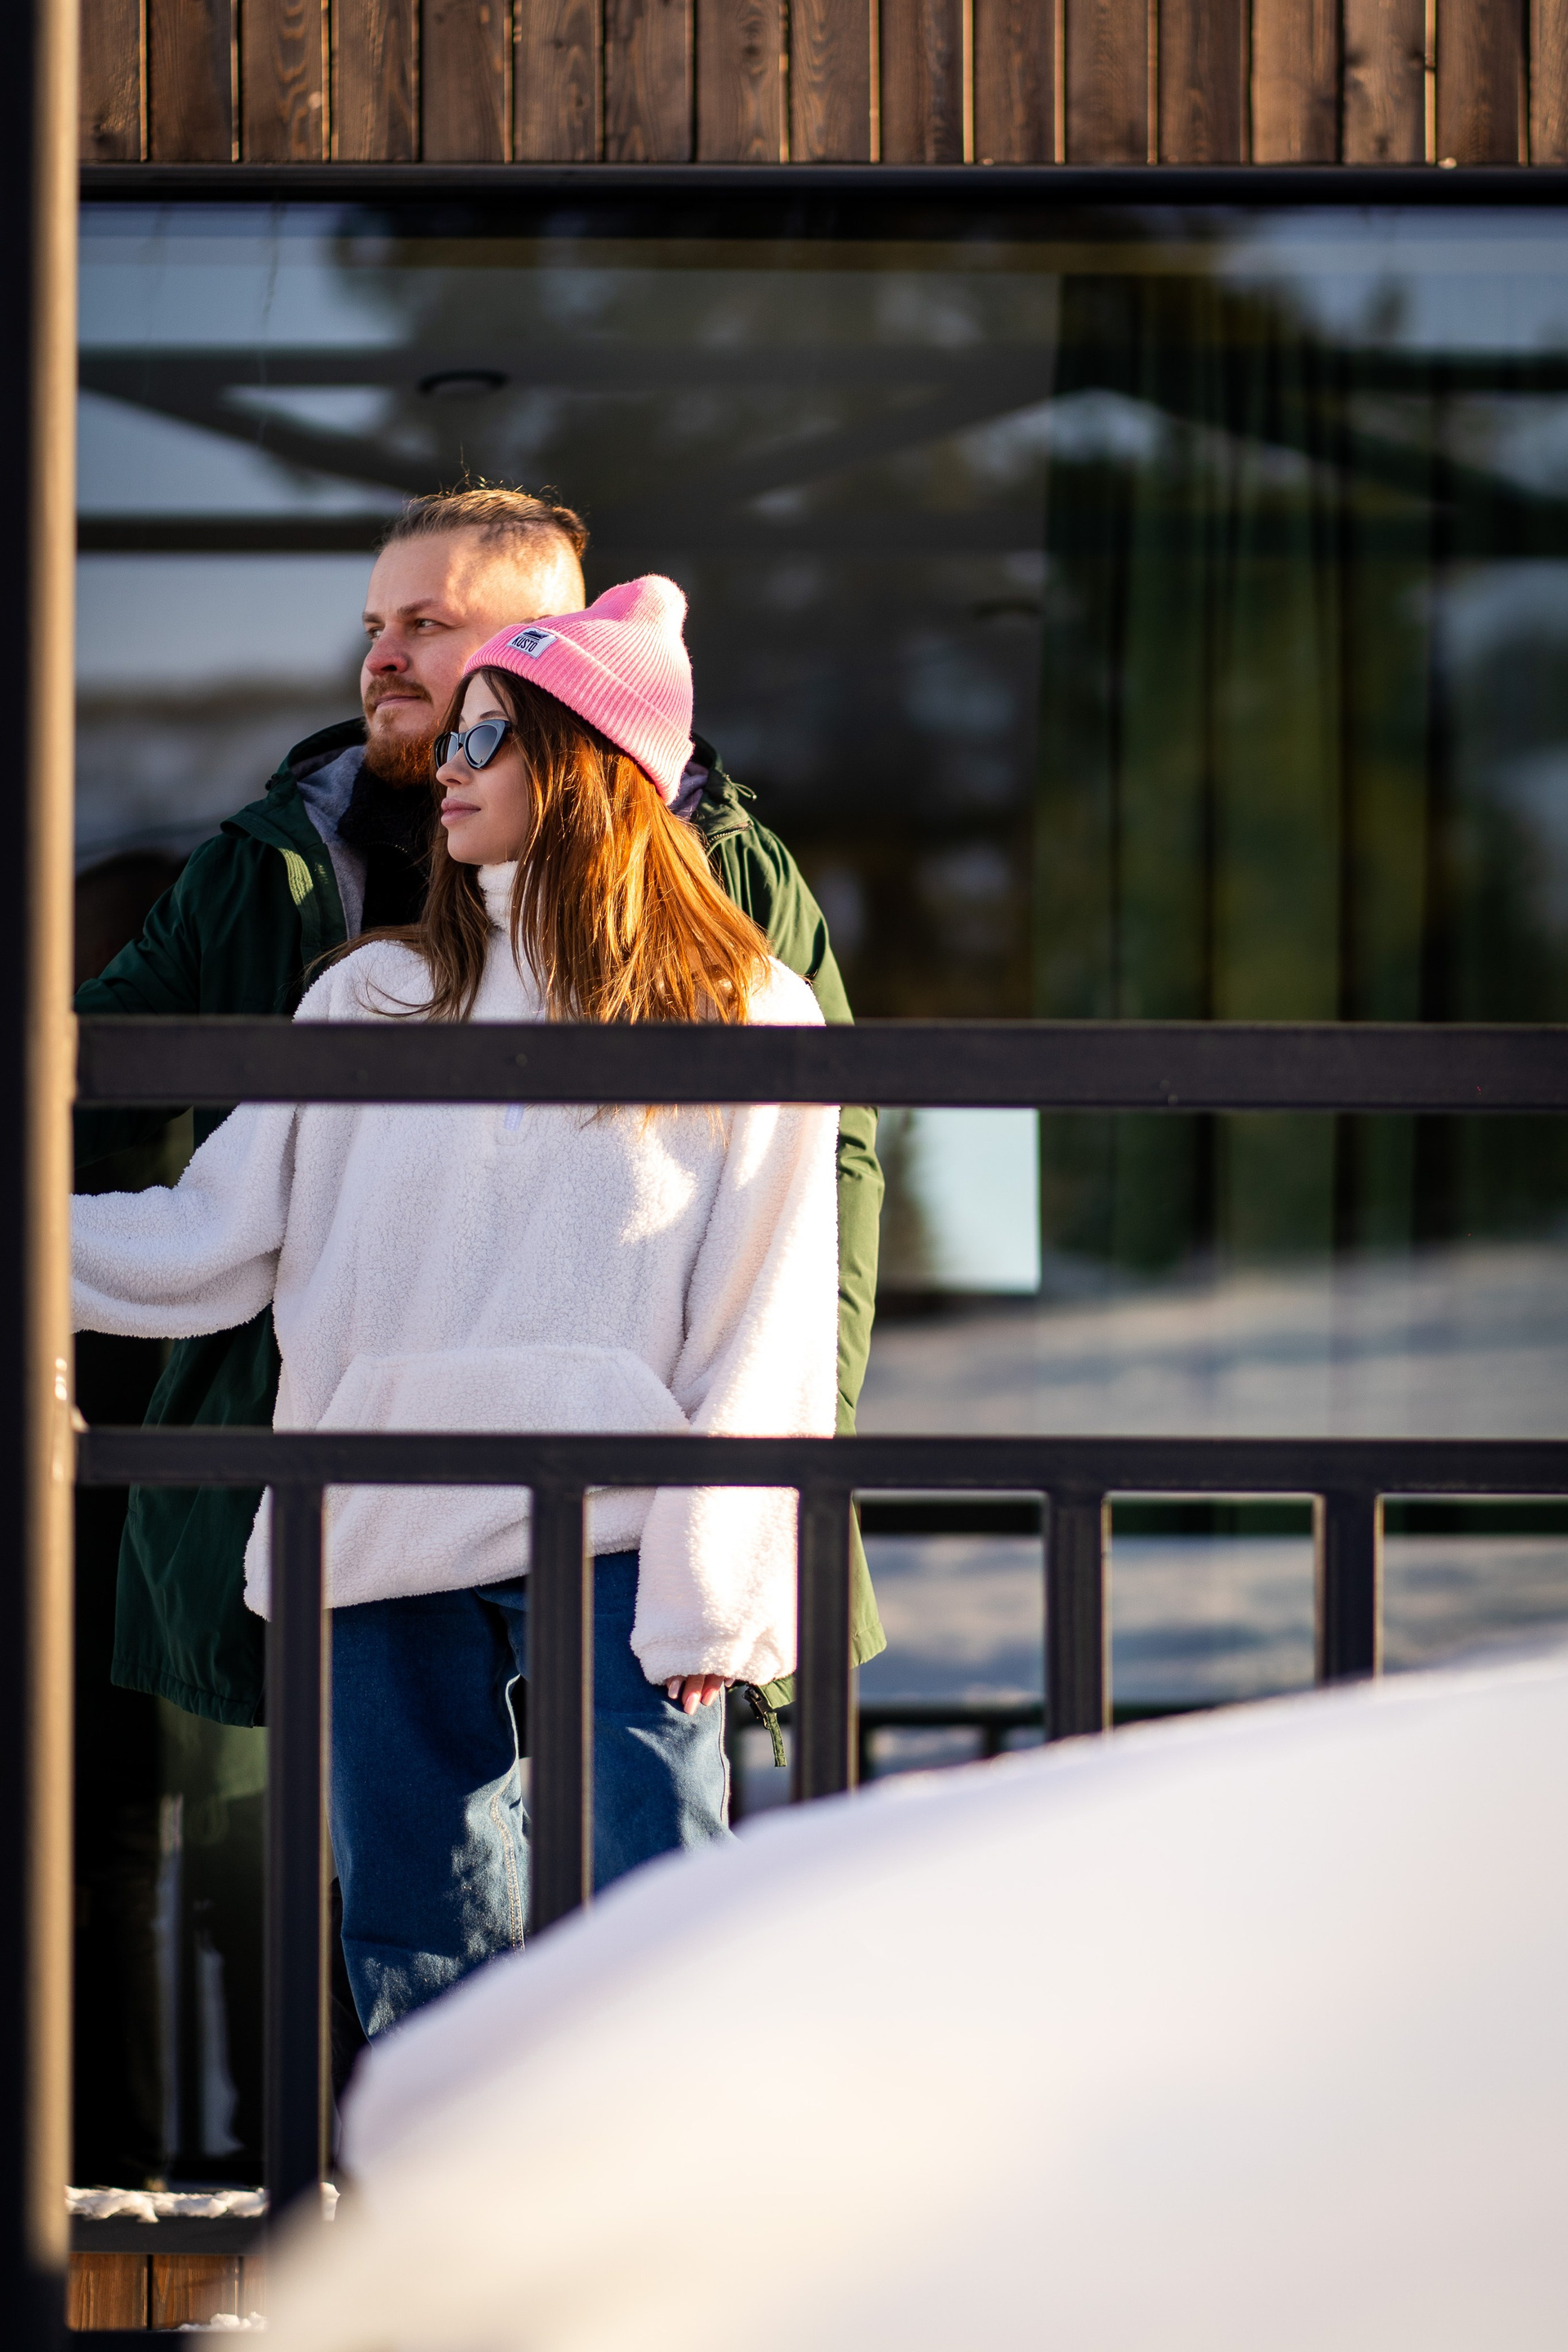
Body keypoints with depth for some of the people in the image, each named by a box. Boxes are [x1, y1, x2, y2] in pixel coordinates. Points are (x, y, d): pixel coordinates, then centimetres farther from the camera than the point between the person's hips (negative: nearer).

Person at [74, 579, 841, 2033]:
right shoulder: (373, 1003, 15)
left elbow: (767, 1330, 0)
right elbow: (212, 1242, 13)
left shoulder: (743, 1016, 4)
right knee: (412, 1957, 7)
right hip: (390, 1543, 4)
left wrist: (711, 1589, -7)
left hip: (612, 1551, -4)